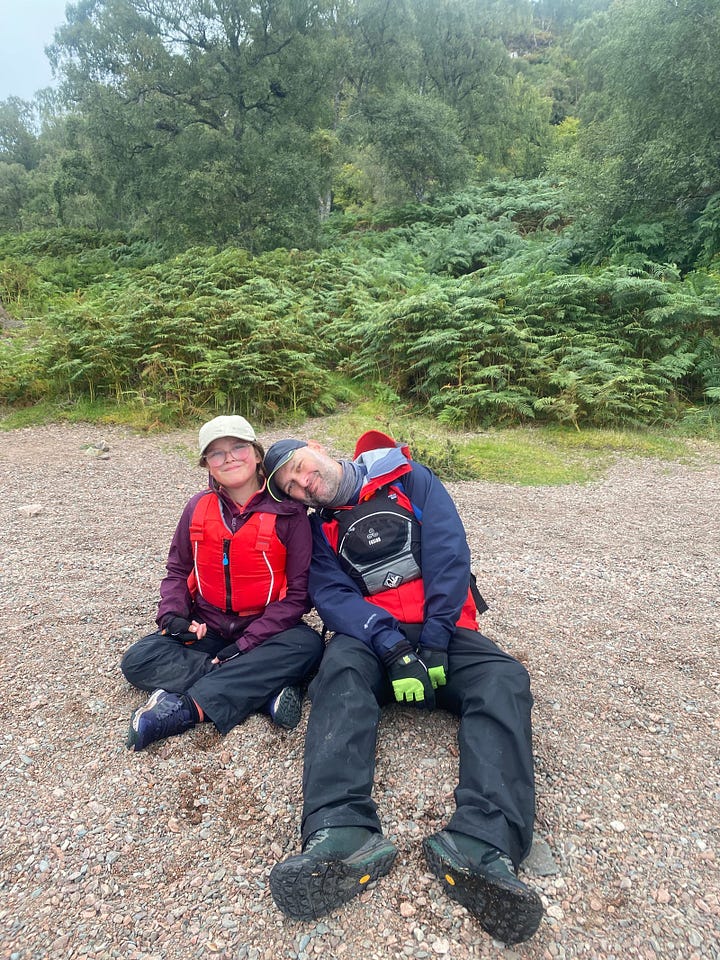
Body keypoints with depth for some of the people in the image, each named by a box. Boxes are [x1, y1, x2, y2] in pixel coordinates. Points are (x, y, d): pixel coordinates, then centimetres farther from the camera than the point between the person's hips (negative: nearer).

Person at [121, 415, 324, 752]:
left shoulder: (287, 512, -10)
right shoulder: (198, 508, 1)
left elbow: (297, 592, -11)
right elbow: (177, 571, 11)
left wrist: (248, 643, -19)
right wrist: (172, 615, -10)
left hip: (265, 629, -3)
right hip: (205, 629, 4)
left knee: (307, 645, -32)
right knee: (138, 660, -18)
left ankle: (187, 707, -29)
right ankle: (266, 689, -25)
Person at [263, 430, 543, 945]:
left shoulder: (407, 478, 5)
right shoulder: (318, 526, 10)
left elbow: (449, 553, -5)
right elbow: (333, 594, -5)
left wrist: (433, 643, -13)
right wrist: (393, 647, -23)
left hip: (442, 629, 0)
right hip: (372, 635, 1)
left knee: (503, 679, -28)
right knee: (341, 669, -32)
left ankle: (480, 845, -45)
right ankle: (343, 834, -47)